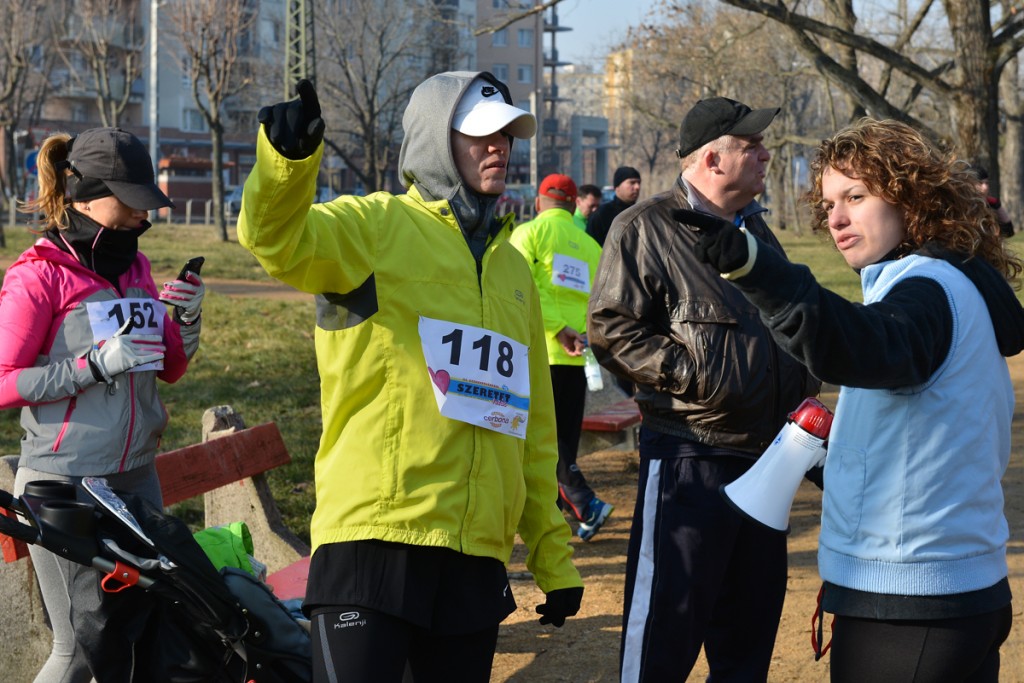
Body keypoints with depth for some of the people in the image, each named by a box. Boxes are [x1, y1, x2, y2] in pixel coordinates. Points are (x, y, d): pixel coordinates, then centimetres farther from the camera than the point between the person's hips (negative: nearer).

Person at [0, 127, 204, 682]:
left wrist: (189, 317, 0)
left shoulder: (135, 265, 12)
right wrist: (96, 365, -20)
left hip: (136, 477, 7)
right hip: (66, 485, -7)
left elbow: (169, 369, 19)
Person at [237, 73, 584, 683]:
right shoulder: (376, 226, 1)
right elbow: (277, 239, -21)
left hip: (479, 553, 6)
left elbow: (534, 427, 24)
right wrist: (289, 153, -42)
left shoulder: (512, 266, 21)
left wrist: (553, 557, 21)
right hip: (374, 538, -6)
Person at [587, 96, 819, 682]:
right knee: (665, 633, -4)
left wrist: (805, 384, 11)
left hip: (763, 458, 8)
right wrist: (689, 373, -18)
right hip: (690, 458, -8)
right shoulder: (645, 228, -9)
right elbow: (612, 330, -13)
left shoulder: (756, 228, 16)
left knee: (751, 627, 15)